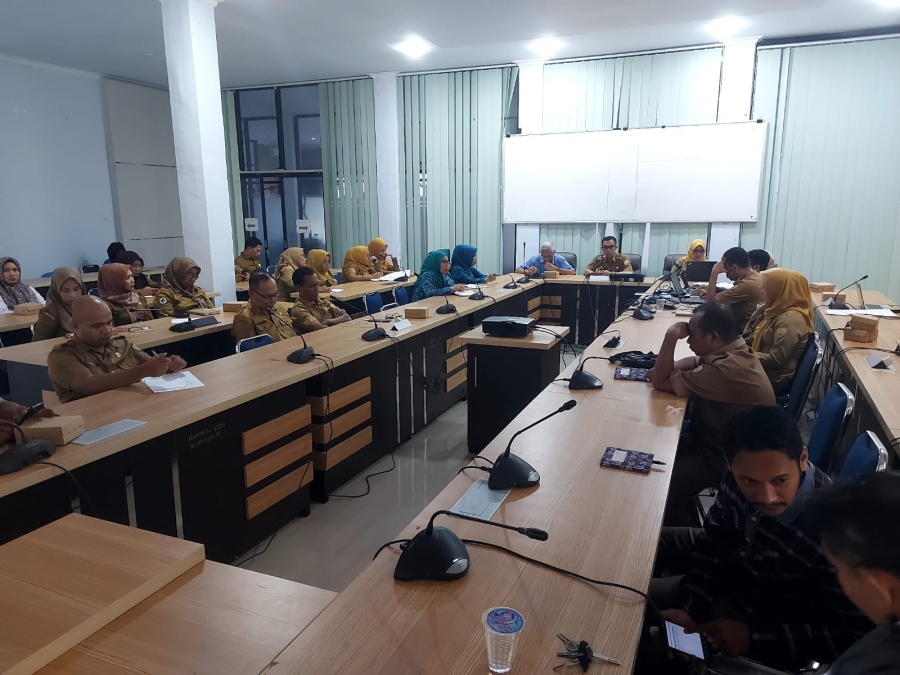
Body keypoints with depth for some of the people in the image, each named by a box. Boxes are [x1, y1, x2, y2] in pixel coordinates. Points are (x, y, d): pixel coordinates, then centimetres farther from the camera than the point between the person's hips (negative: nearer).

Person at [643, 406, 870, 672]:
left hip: (765, 607, -5)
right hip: (735, 558, 5)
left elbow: (850, 633, -27)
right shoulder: (742, 475, -24)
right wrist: (689, 609, -18)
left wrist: (753, 637, -29)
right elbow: (714, 540, -8)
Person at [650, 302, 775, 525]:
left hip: (729, 457, -10)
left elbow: (660, 382, -25)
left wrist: (671, 336, -23)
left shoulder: (728, 369, -32)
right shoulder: (732, 351, -2)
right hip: (716, 440, 10)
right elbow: (695, 361, 17)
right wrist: (671, 367, -5)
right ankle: (687, 525, 21)